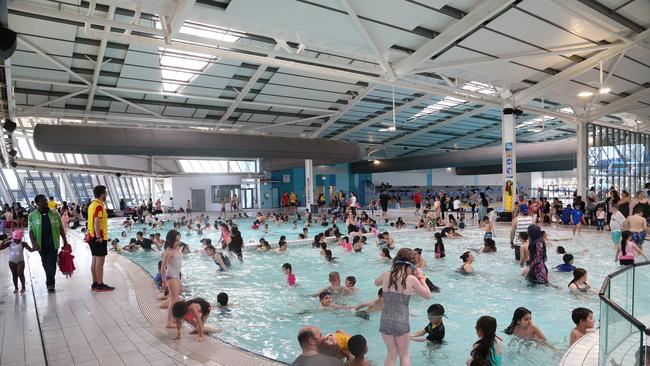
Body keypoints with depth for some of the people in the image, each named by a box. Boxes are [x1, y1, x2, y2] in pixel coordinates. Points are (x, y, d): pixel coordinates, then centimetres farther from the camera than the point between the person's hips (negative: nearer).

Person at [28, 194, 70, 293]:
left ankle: (50, 283, 2)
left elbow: (61, 228, 8)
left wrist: (65, 241, 7)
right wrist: (33, 243, -15)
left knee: (51, 264, -5)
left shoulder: (55, 214, 4)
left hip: (53, 243, -1)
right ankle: (50, 282, 27)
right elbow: (31, 231, -2)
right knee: (45, 264, 12)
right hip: (41, 244, 1)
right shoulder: (32, 216, 2)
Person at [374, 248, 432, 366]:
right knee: (404, 354, 22)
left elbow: (376, 282, 20)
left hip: (385, 320, 3)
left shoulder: (386, 275, -4)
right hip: (401, 322, -2)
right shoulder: (411, 279, -12)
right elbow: (428, 295, 1)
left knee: (391, 354, 22)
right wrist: (421, 278, 9)